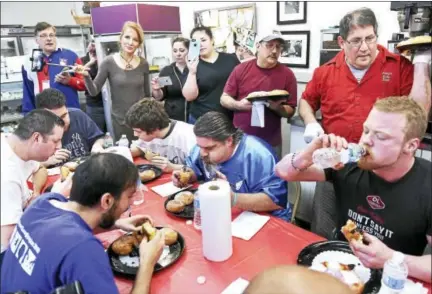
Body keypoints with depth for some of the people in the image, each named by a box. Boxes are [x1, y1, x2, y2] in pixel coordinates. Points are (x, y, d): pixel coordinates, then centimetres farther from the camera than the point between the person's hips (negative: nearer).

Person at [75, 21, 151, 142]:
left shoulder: (143, 64, 1)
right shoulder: (109, 62, -6)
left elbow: (147, 95, 9)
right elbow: (94, 91, -3)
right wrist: (86, 76, -21)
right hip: (119, 121, -1)